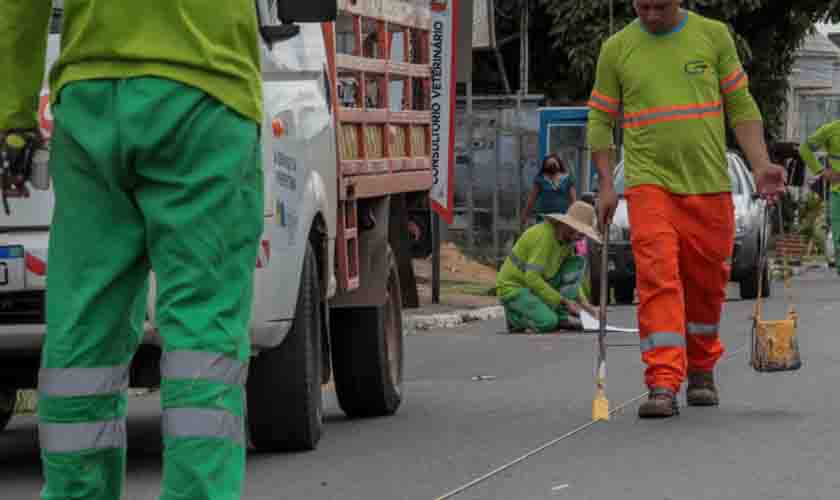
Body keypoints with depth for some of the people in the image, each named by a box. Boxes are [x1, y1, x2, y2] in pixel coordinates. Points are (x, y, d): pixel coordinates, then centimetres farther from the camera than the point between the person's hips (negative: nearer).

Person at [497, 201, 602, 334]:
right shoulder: (545, 235, -25)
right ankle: (516, 315, -2)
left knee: (577, 262, -5)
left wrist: (582, 301, -2)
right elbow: (532, 277, -29)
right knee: (548, 323, -33)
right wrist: (563, 301, -26)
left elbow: (571, 277, 13)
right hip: (513, 288, -9)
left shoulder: (567, 237, 2)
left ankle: (563, 317, -7)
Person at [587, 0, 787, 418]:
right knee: (657, 279, -15)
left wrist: (760, 165, -2)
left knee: (706, 285, 9)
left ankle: (701, 371, 30)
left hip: (708, 186, 1)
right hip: (649, 183, -1)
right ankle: (663, 386, -20)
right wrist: (606, 184, 1)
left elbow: (741, 106, 8)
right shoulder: (616, 49, 4)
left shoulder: (713, 36, 5)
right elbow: (600, 120, 9)